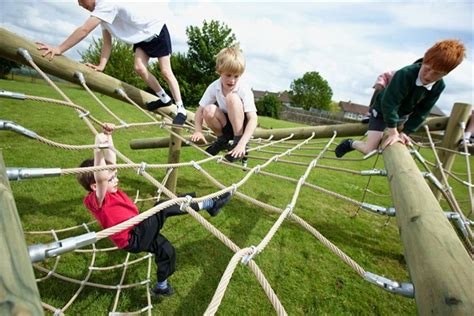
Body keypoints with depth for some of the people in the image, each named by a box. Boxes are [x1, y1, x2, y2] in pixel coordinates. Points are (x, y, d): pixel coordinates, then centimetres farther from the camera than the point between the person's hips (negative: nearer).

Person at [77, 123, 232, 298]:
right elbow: (100, 177, -44)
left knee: (166, 250, 18)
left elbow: (111, 162, 2)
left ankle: (161, 287, 41)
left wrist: (108, 136, -5)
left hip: (138, 231, 10)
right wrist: (98, 148, -54)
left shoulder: (109, 190, 2)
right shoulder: (95, 200, -21)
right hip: (132, 239, -10)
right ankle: (208, 204, -11)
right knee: (163, 208, -20)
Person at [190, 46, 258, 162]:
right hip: (226, 125, 3)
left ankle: (238, 141, -18)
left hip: (241, 125, -3)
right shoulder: (213, 87, -11)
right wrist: (198, 131, -26)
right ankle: (222, 139, 2)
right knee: (209, 110, -27)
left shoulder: (244, 90, -22)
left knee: (232, 98, -30)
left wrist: (242, 144, -42)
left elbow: (253, 119, -30)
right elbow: (200, 110, -8)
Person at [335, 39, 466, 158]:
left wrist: (405, 132, -17)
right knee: (370, 150, -18)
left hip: (402, 114, 7)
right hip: (382, 110, -7)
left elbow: (422, 112, -10)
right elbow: (389, 103, -36)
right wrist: (393, 132, -34)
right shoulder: (405, 74, -35)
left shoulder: (439, 86, -16)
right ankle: (350, 143, 10)